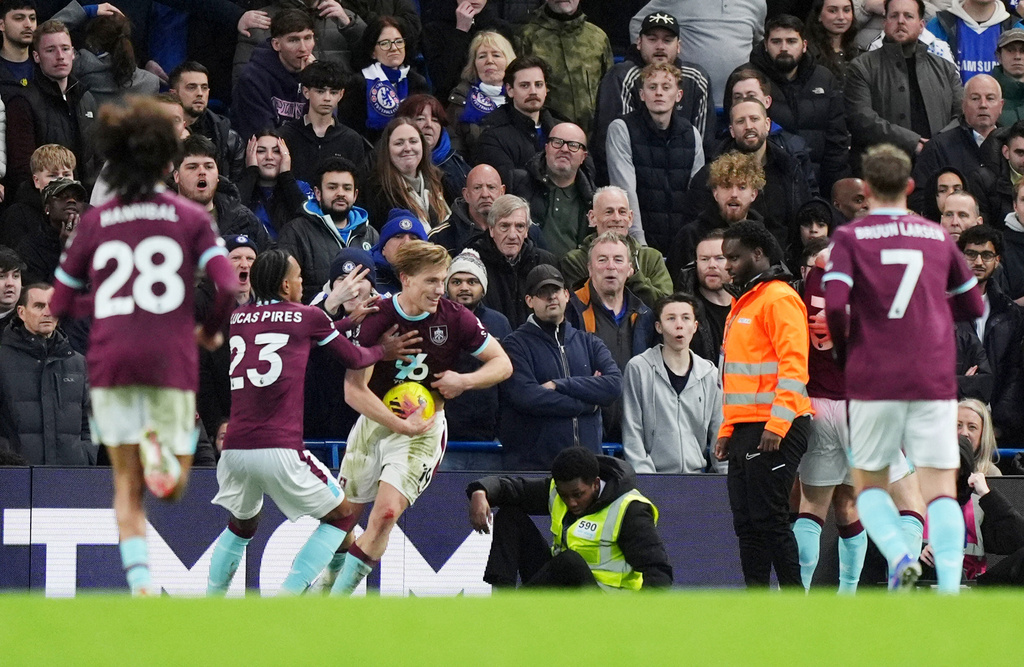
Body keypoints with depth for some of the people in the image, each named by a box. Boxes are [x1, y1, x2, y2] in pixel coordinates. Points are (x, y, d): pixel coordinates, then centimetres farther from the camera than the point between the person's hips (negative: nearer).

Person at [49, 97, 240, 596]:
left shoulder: (94, 223, 9)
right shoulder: (190, 218, 5)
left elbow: (59, 305, 11)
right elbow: (227, 286, -8)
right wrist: (210, 330, 10)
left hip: (110, 362, 1)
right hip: (171, 361, -1)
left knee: (127, 486, 8)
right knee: (173, 489, 9)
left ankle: (140, 581, -10)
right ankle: (162, 445, -25)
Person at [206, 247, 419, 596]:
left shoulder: (236, 318, 16)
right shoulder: (308, 317, 3)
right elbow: (355, 359, 18)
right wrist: (383, 350, 38)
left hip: (235, 448, 5)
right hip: (280, 449, -5)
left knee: (242, 524, 31)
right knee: (343, 516, 12)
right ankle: (285, 601, -1)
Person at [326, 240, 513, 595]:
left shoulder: (454, 317, -10)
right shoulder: (376, 318, -15)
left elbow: (502, 364, 0)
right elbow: (354, 390, -17)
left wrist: (464, 381, -17)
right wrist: (400, 425, -24)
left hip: (425, 426, -1)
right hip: (375, 421, 1)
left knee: (386, 512, -20)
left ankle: (339, 599, -11)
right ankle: (329, 581, 39)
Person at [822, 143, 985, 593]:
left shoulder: (849, 237, 0)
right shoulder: (938, 236, 9)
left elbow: (834, 305, -13)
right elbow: (972, 307, 17)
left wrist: (844, 352, 5)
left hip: (873, 383, -1)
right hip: (935, 382, 1)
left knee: (869, 484, 14)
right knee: (940, 490, 0)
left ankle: (898, 555, -13)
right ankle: (950, 589, -17)